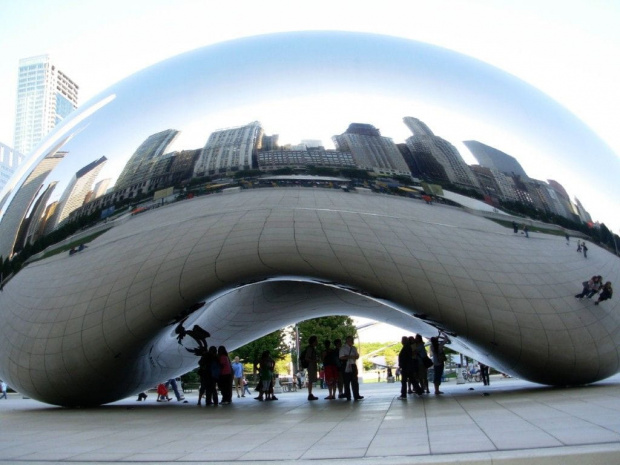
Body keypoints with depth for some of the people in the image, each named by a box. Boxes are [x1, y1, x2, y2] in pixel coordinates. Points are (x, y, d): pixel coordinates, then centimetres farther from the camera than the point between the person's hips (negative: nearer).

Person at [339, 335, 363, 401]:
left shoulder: (354, 348, 14)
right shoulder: (343, 348, -4)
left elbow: (357, 356, 13)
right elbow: (341, 357, -13)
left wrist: (355, 357, -11)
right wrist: (350, 357, -18)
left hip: (353, 366, 5)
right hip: (346, 366, -5)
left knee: (355, 381, 4)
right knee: (347, 382, 1)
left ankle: (356, 395, 6)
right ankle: (348, 396, 8)